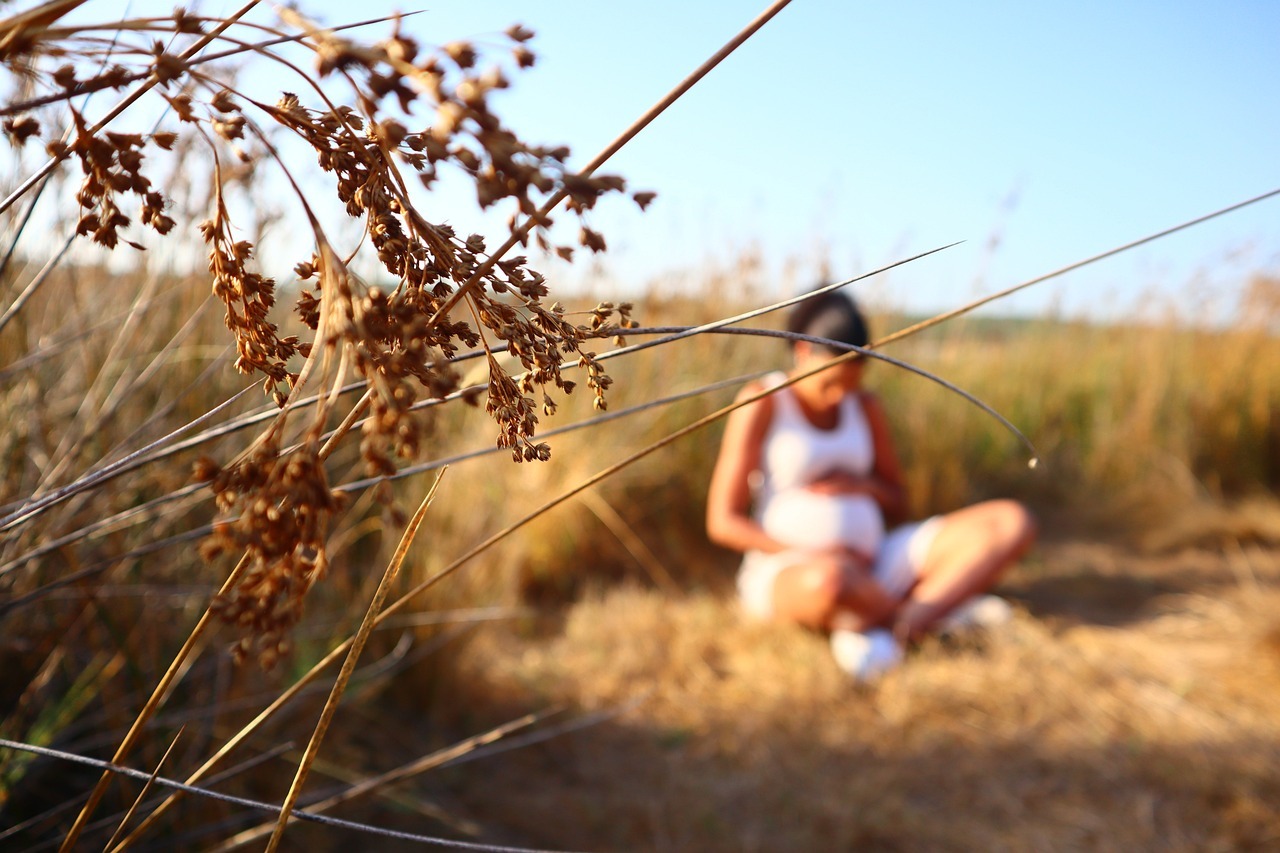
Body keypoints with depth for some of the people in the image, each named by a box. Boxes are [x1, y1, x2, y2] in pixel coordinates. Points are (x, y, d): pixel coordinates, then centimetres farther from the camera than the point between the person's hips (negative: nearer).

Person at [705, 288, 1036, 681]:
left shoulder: (866, 406, 12)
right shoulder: (761, 402, -6)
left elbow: (898, 504, 18)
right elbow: (723, 522, -9)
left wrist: (864, 485, -6)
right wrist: (815, 558, -18)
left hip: (869, 569, 6)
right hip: (790, 575, -6)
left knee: (1012, 523, -11)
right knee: (829, 582, -46)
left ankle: (887, 628, -28)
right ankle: (941, 608, -13)